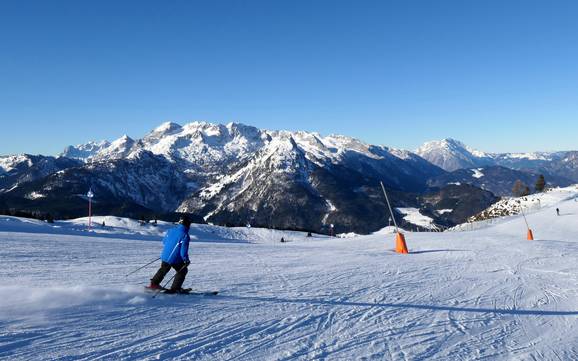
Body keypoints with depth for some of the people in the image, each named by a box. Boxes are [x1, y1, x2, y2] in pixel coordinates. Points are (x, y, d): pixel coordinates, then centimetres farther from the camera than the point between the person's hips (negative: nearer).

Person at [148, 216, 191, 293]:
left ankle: (154, 284, 38)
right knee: (183, 271, 17)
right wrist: (186, 260, -5)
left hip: (165, 256, 6)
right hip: (175, 259, -6)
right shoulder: (185, 236, -20)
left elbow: (164, 242, 15)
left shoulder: (171, 231, 0)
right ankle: (174, 288, 15)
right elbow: (183, 251, -21)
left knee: (163, 269, 31)